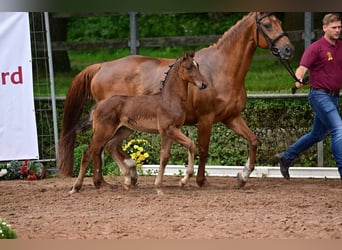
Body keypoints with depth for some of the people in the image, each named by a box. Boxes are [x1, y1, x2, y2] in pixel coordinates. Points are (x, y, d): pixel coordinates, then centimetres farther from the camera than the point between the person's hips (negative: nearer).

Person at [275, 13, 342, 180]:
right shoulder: (315, 48, -11)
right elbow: (302, 68, -21)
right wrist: (298, 80, -42)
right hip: (320, 95, -8)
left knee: (318, 134, 16)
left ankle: (286, 158, 30)